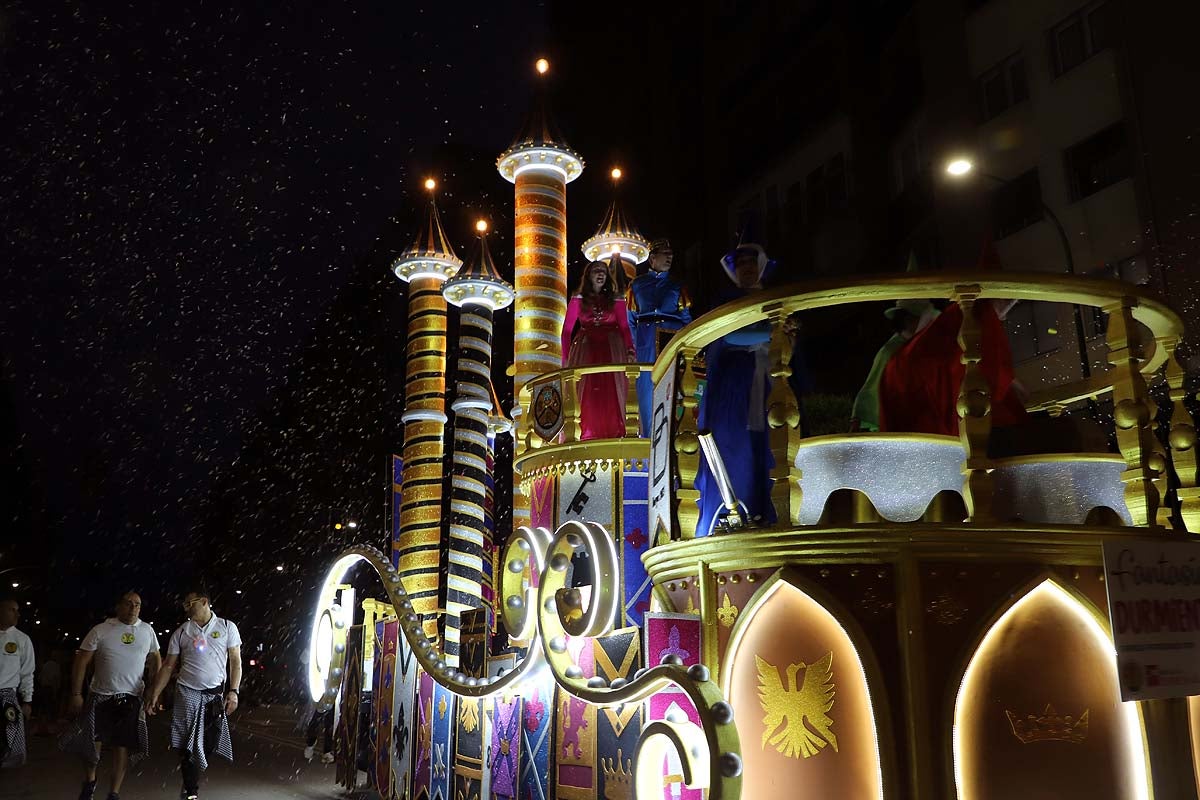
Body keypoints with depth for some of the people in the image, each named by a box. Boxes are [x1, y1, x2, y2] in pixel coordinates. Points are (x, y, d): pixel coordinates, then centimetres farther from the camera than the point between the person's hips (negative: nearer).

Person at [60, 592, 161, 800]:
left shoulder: (147, 630, 4)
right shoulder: (101, 631, -4)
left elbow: (156, 659, 13)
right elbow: (81, 662, -2)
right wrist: (76, 694, -7)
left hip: (131, 697, 1)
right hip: (100, 696, -1)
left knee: (122, 744, 2)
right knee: (92, 740, 7)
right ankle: (90, 780, 34)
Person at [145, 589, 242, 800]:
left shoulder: (227, 627, 2)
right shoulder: (181, 632, 5)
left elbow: (235, 661, 3)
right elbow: (168, 666, 7)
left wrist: (233, 691, -6)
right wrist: (154, 695, 0)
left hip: (216, 695, 0)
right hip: (187, 693, 0)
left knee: (210, 743, 0)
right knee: (188, 746, -3)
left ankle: (191, 780, 21)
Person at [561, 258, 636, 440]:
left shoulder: (616, 300, 10)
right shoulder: (578, 300, 8)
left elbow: (625, 327, 1)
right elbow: (567, 329, 5)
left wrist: (630, 349, -13)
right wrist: (565, 357, -1)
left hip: (611, 350, 0)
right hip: (586, 349, 0)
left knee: (610, 392, -4)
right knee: (587, 392, -4)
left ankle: (613, 432, 1)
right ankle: (588, 433, 0)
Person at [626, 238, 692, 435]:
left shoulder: (676, 286, 15)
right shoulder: (637, 284, 14)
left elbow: (686, 318, 10)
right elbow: (631, 318, 10)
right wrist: (634, 344, -1)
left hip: (671, 340, 0)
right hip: (645, 341, 0)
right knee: (646, 385, -2)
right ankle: (647, 436, 3)